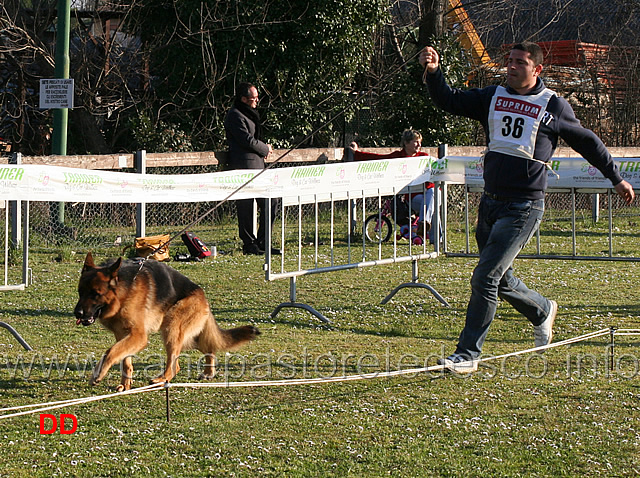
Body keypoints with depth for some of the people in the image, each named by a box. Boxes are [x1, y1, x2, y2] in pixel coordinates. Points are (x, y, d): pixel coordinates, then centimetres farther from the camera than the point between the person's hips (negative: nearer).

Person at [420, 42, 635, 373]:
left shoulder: (553, 106, -1)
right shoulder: (493, 97, 10)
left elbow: (587, 142, 11)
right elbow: (449, 102, 4)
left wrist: (616, 178, 18)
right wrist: (434, 72, -14)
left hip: (524, 207, -5)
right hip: (490, 203, 5)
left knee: (485, 278, -13)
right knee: (501, 281, 15)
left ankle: (468, 354, -7)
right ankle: (542, 311, 44)